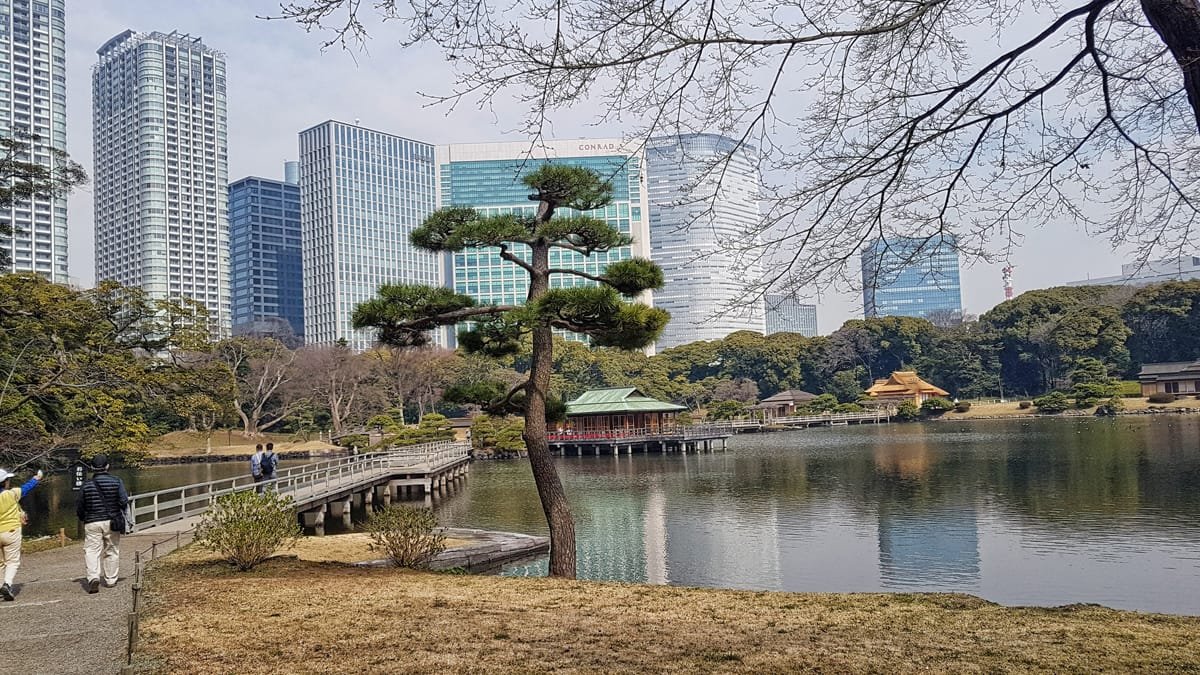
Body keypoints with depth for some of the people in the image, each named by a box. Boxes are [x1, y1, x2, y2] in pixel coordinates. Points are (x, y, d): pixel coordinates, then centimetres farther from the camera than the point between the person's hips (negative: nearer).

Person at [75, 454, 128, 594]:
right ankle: (111, 580, 20)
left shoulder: (87, 485, -1)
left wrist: (83, 519, 25)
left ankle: (93, 577, -22)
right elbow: (124, 501, -9)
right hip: (112, 522, 1)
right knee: (112, 551, 13)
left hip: (92, 523, -1)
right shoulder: (116, 481, -4)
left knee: (91, 551, -1)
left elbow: (79, 507, 6)